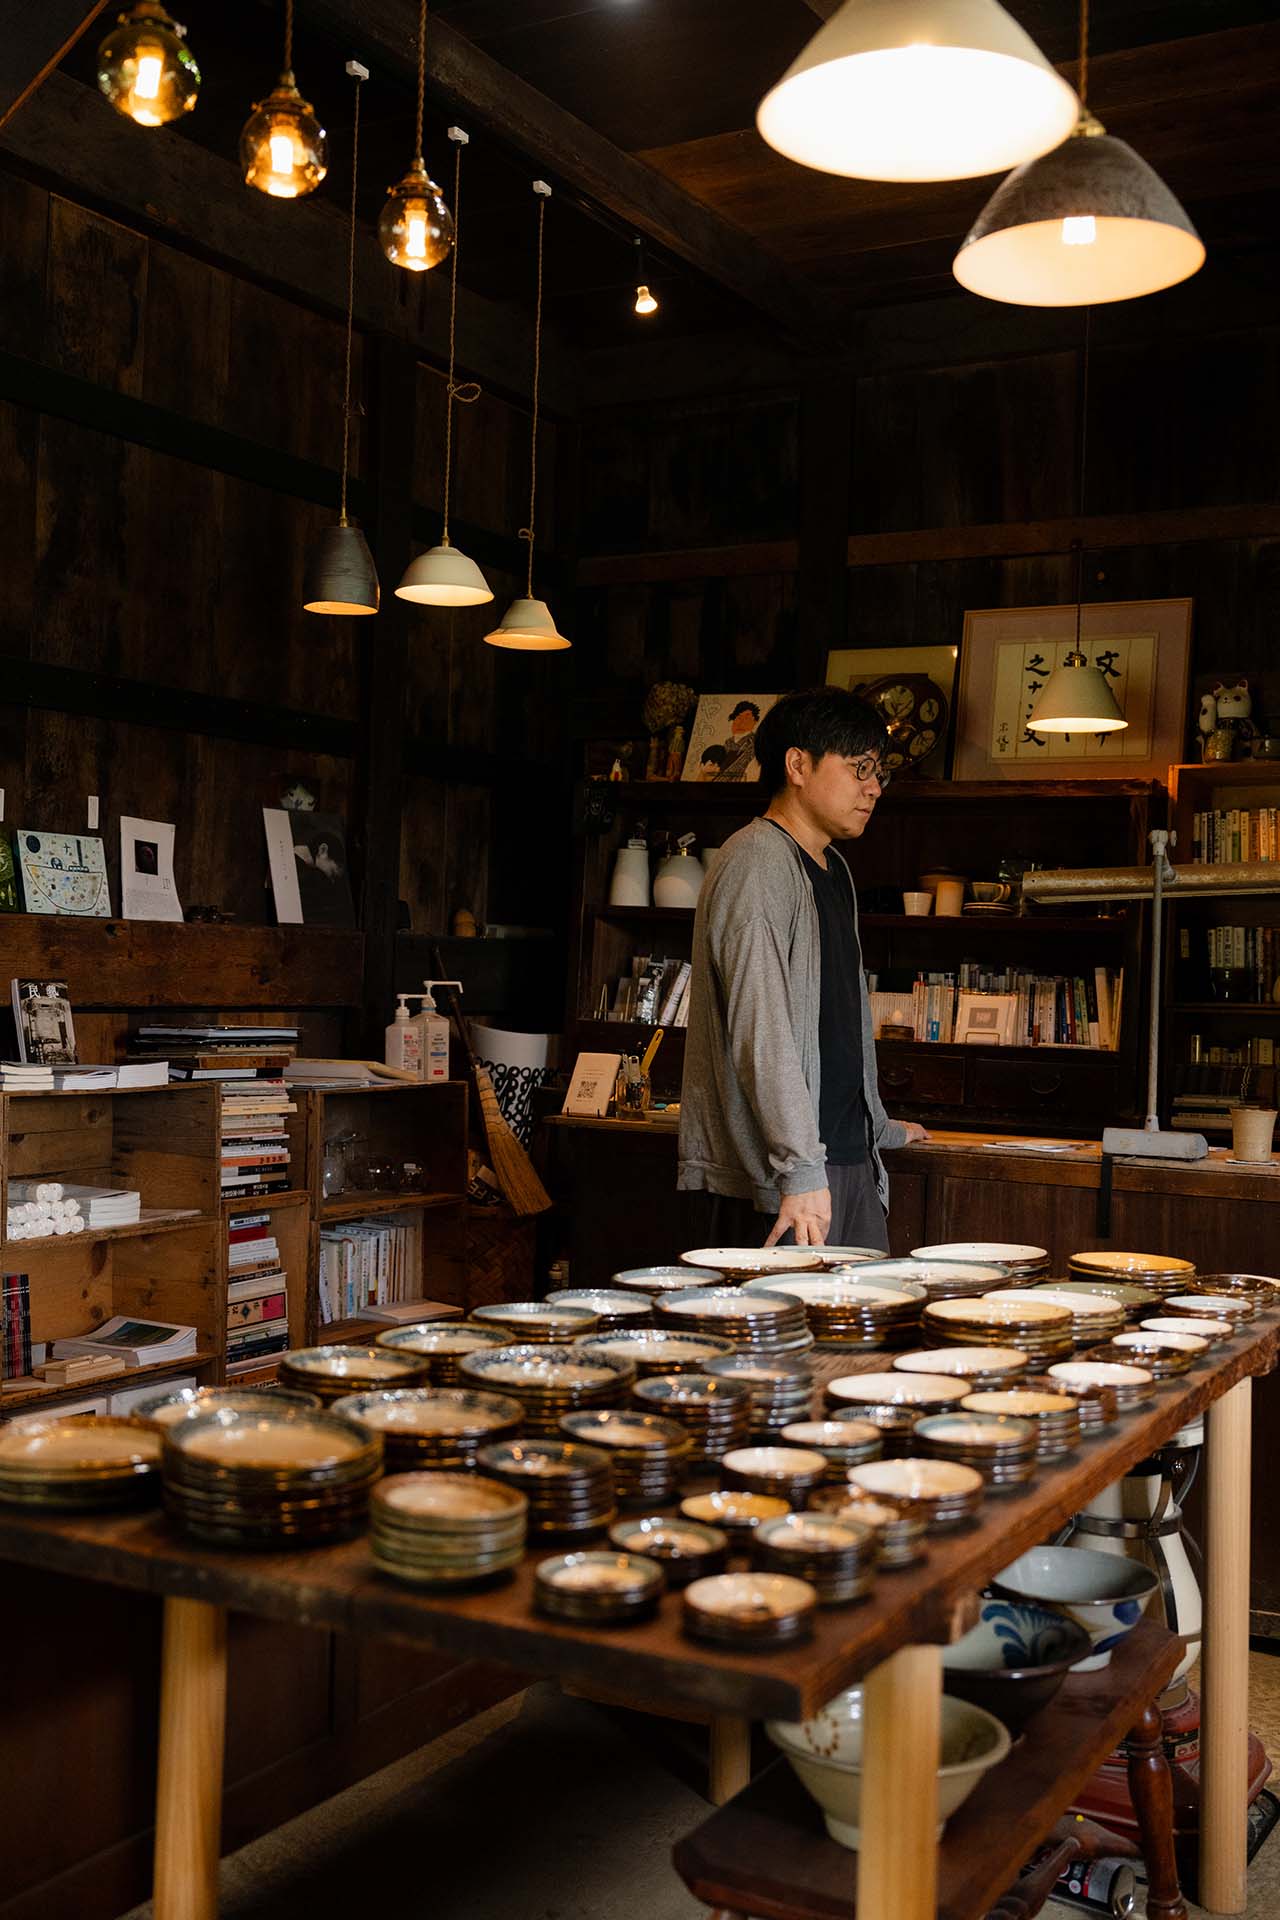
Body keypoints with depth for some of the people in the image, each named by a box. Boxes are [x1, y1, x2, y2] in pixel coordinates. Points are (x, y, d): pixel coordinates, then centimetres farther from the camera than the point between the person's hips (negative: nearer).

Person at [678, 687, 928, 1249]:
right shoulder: (758, 864, -11)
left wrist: (879, 1128, 37)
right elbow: (761, 1030, -21)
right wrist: (801, 1168, -26)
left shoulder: (832, 869, 20)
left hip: (849, 1161, 9)